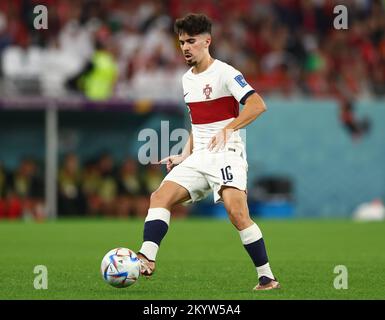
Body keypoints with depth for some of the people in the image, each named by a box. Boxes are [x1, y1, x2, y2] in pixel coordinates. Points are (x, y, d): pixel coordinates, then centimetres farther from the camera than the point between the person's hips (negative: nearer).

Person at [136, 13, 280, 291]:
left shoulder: (224, 73, -8)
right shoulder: (187, 80, 17)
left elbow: (258, 105, -19)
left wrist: (228, 129, -30)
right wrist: (185, 155, 16)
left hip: (226, 156, -8)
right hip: (199, 158, 8)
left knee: (237, 213, -22)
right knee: (160, 197, -10)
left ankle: (267, 278, -13)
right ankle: (146, 260, -19)